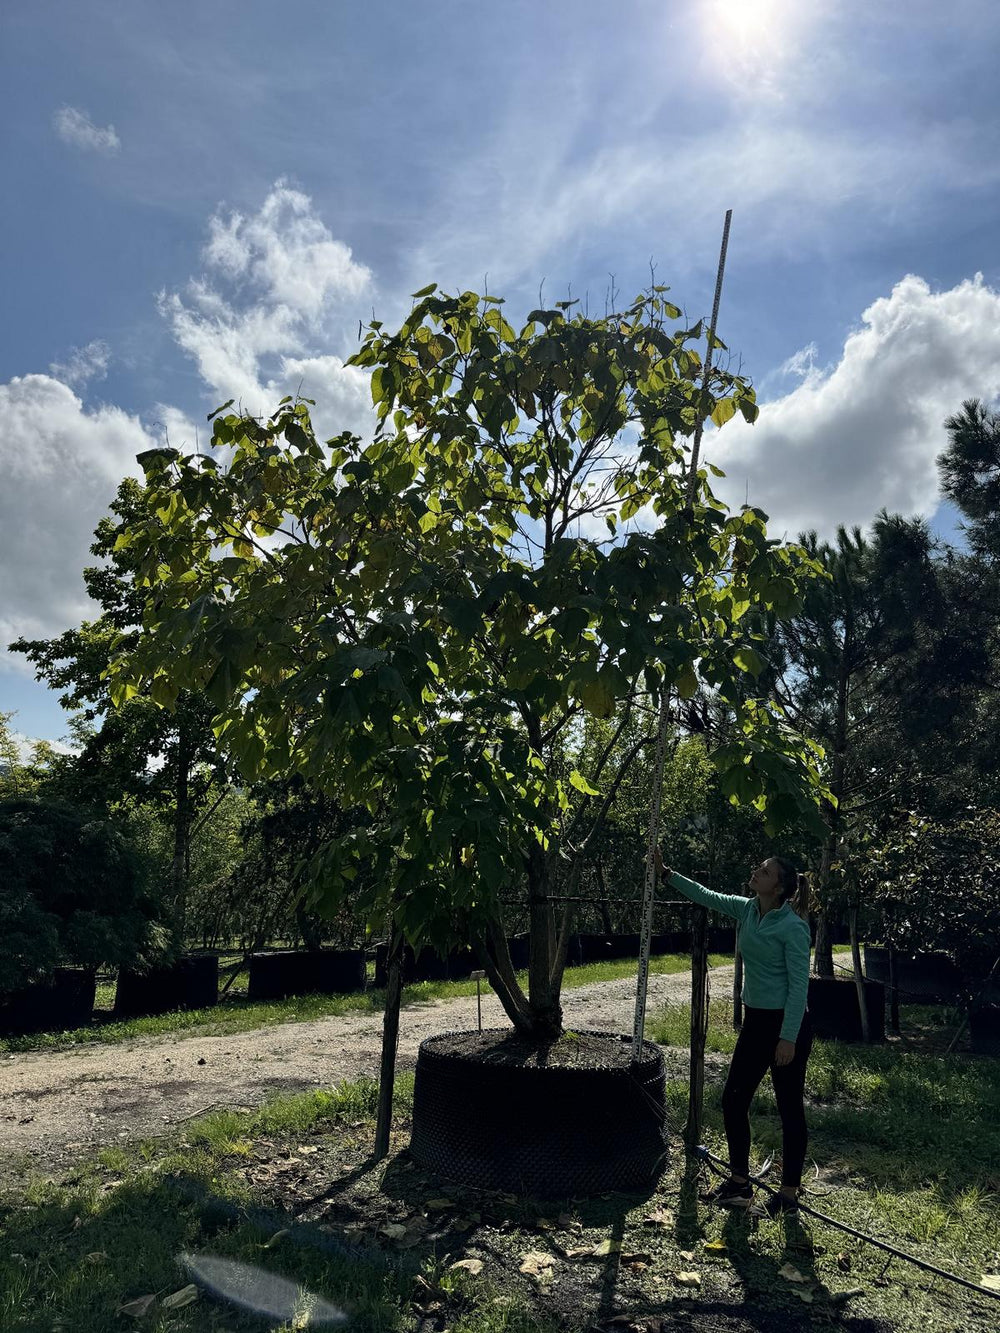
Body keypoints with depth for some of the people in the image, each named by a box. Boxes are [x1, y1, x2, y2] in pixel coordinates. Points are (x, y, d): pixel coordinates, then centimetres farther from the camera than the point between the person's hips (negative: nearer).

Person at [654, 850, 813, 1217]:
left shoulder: (792, 927, -18)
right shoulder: (747, 910, 2)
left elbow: (799, 985, -18)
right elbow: (705, 896, 12)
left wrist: (789, 1038, -19)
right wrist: (666, 873, 7)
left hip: (787, 1024, -8)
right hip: (755, 1020, 8)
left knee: (790, 1108, 6)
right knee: (733, 1099, 10)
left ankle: (789, 1194, 21)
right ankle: (739, 1181, 25)